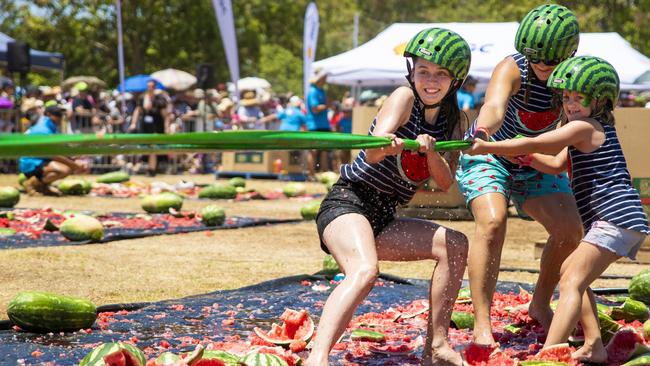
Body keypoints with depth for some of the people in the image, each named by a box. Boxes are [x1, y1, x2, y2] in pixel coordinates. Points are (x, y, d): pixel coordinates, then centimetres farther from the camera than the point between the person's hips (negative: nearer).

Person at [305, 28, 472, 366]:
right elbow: (372, 154, -23)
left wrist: (430, 152, -19)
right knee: (365, 270, -33)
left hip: (382, 221, 7)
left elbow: (444, 182, 1)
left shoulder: (452, 122, 11)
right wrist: (385, 145, -47)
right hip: (347, 203, -7)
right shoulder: (404, 98, -8)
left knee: (454, 245, -6)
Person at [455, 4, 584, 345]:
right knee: (492, 222, -29)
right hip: (488, 155, -5)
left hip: (534, 163, 5)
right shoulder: (512, 70, -30)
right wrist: (483, 131, -73)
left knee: (570, 230, -6)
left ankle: (540, 304, 19)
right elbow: (495, 105, -52)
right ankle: (482, 324, -27)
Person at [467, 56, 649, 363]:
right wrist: (523, 156, 9)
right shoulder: (596, 131, 21)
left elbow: (531, 144, -12)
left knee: (572, 281, -18)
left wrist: (485, 147, -7)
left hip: (616, 217, -11)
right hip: (621, 220, 11)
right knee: (570, 272, 21)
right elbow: (557, 165, 23)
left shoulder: (583, 127, -9)